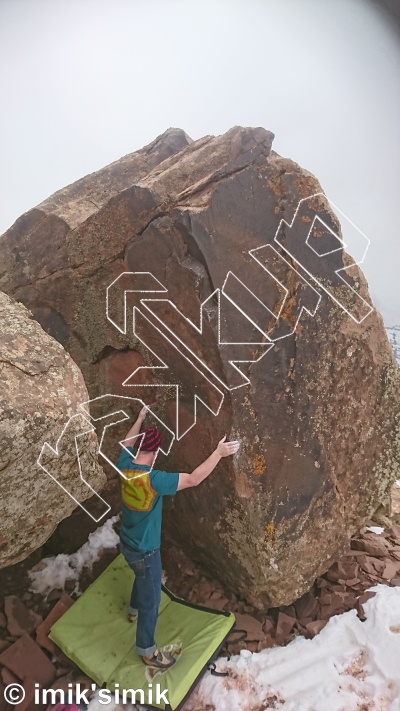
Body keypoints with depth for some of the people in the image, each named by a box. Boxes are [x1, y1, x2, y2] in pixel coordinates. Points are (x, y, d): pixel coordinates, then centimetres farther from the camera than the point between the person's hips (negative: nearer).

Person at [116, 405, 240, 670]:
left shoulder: (124, 465, -14)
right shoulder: (153, 480, -37)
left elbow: (128, 442, 9)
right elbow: (193, 479, -35)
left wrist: (141, 418, 20)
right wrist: (218, 453, -31)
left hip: (128, 543, 8)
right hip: (144, 551, -8)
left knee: (143, 578, 37)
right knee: (151, 599, 15)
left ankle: (135, 609, 64)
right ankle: (147, 651, 37)